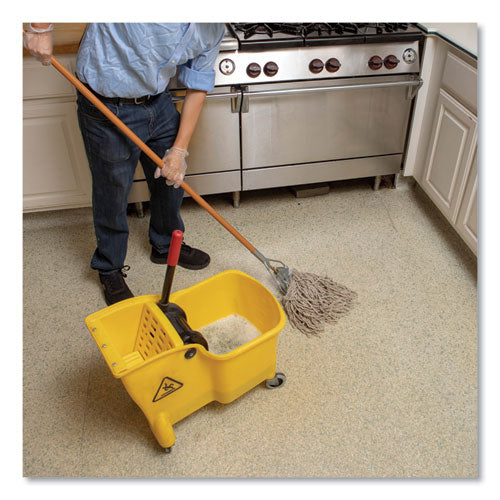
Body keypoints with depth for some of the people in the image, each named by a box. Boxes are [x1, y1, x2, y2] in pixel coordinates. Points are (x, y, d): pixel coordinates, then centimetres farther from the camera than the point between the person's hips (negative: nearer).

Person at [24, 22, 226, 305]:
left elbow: (198, 88, 0)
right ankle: (110, 269, 29)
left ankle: (166, 246, 45)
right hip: (107, 111, -5)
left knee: (172, 181, 17)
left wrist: (179, 150, -4)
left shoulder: (213, 30, -2)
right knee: (112, 196, 4)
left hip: (159, 104, 6)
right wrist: (41, 28, -24)